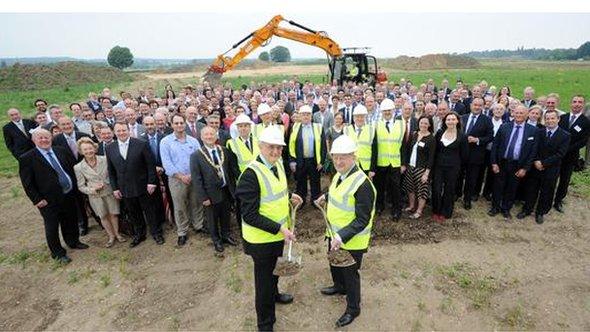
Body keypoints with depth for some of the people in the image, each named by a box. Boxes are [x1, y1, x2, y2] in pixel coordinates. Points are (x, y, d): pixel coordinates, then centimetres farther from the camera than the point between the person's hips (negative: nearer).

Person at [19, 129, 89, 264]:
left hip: (69, 194, 5)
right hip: (49, 200, -4)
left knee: (71, 221, 20)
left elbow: (73, 167, 12)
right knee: (52, 227, 9)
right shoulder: (27, 158, -10)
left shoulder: (61, 151, 3)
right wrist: (37, 199, -13)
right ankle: (58, 253, 26)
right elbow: (27, 183, -10)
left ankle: (73, 241, 43)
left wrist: (74, 186, 6)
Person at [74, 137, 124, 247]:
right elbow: (81, 186, -4)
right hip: (95, 196, 0)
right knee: (103, 216, 14)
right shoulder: (78, 167, -9)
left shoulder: (105, 159, -11)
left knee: (113, 213, 10)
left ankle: (117, 233, 31)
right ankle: (111, 236, 32)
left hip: (110, 191, 0)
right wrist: (92, 189, -19)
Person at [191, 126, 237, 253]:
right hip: (211, 193, -3)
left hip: (226, 190, 4)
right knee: (212, 218, 14)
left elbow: (230, 170, 7)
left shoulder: (224, 150, 0)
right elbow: (196, 179, -12)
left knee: (226, 215, 19)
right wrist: (203, 197, -15)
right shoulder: (196, 155, -12)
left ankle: (225, 235, 42)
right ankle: (216, 240, 36)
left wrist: (233, 187, 6)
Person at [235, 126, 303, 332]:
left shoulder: (277, 164, -2)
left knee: (274, 269, 31)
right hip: (262, 237, -8)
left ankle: (274, 294, 60)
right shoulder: (251, 174, -27)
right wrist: (279, 229, -28)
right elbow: (250, 215, -27)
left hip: (278, 232, 8)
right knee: (264, 278, 11)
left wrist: (289, 196, 1)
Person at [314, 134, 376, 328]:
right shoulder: (339, 174, -3)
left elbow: (362, 220, -28)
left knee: (350, 273, 11)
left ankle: (353, 309, 35)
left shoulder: (362, 184, -30)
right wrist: (327, 196, 17)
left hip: (351, 241, -8)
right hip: (335, 234, 8)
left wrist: (342, 237, -34)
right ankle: (339, 286, 58)